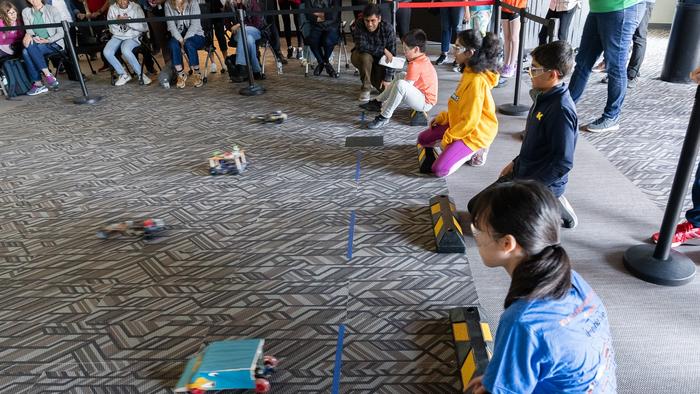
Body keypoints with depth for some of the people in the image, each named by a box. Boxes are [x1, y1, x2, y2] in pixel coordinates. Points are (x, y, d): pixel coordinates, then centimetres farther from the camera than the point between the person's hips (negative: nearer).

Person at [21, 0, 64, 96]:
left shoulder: (52, 10, 0)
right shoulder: (26, 12, 12)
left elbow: (61, 33, -4)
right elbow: (28, 29, -1)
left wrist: (47, 40, -19)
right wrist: (28, 34, -26)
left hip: (54, 44, -4)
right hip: (36, 45, 4)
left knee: (30, 46, -31)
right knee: (25, 52, -30)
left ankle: (38, 84, -30)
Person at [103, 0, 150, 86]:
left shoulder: (136, 8, -4)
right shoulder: (112, 9, 4)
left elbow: (144, 27, -10)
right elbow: (112, 29, 6)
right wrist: (117, 21, -14)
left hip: (133, 37, -4)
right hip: (117, 36, 4)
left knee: (125, 50, -36)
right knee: (106, 52, -23)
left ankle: (140, 74, -17)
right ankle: (123, 74, -4)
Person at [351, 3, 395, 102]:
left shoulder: (388, 29, -23)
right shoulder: (359, 27, -23)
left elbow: (391, 55, -22)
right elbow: (362, 46, -38)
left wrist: (387, 78, -26)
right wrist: (383, 50, -37)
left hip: (380, 60, 1)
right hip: (361, 57, -1)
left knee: (386, 88, -15)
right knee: (365, 57, -37)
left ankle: (373, 79, 20)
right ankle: (365, 88, -14)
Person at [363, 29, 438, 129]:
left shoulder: (415, 65, -22)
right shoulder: (423, 59, 8)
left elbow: (403, 87, -20)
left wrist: (386, 103, -10)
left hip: (425, 103, -11)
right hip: (422, 94, 11)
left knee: (400, 84, -35)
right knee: (402, 76, 25)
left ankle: (384, 117, -22)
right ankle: (377, 102, 22)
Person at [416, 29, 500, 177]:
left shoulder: (476, 81, -29)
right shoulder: (469, 71, 2)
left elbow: (470, 121, -26)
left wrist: (447, 138, -16)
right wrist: (443, 117, 8)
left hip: (475, 133, -10)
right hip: (460, 123, 10)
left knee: (439, 169, -17)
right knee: (423, 139, 13)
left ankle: (470, 152, 2)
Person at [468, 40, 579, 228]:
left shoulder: (561, 110, -26)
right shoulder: (544, 97, 2)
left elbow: (563, 163, -27)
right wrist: (516, 163, 16)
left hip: (543, 184, -9)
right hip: (522, 171, 9)